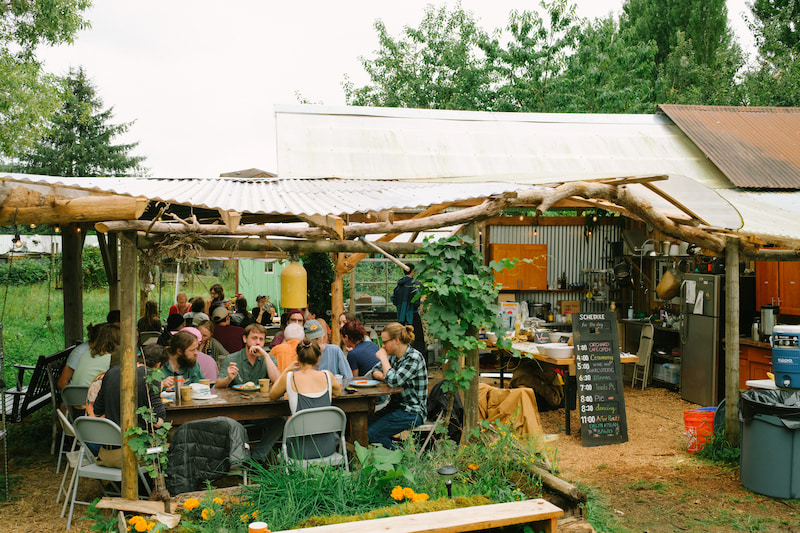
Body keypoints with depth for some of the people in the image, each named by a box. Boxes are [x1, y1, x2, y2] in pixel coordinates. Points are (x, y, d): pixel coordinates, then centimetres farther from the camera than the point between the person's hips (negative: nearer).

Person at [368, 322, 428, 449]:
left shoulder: (414, 357, -18)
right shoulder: (393, 356, 7)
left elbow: (394, 381, -28)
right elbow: (375, 372, 17)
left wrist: (383, 358, -15)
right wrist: (384, 377, -6)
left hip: (412, 412, -9)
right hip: (396, 406, 9)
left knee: (372, 433, -19)